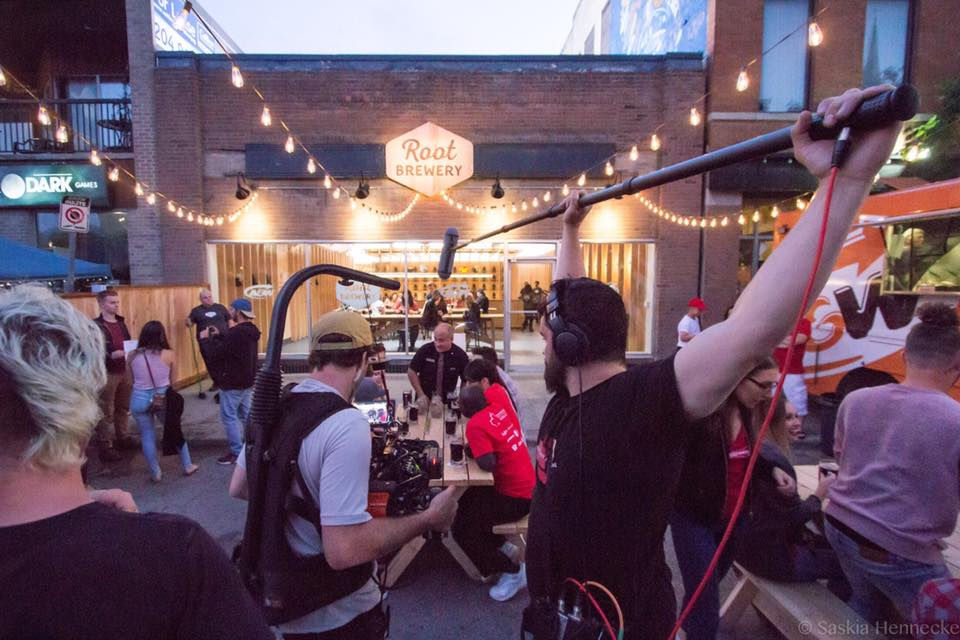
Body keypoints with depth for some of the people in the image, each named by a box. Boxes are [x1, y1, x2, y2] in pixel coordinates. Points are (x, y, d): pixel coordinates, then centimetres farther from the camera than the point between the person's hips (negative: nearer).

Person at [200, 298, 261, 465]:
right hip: (247, 380, 9)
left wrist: (205, 339, -4)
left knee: (229, 417, 1)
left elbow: (216, 354, -19)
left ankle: (237, 452, 7)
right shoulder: (251, 330, 7)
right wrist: (219, 335, 12)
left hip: (233, 382, -9)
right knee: (246, 415, 17)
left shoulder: (236, 332, -25)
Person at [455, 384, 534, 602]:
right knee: (464, 501, 19)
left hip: (515, 498, -9)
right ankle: (502, 547, 24)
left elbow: (487, 464, -31)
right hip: (525, 484, 9)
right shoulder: (498, 404, -2)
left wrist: (473, 449, -15)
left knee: (461, 529, -7)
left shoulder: (476, 425, -24)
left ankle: (513, 571, 7)